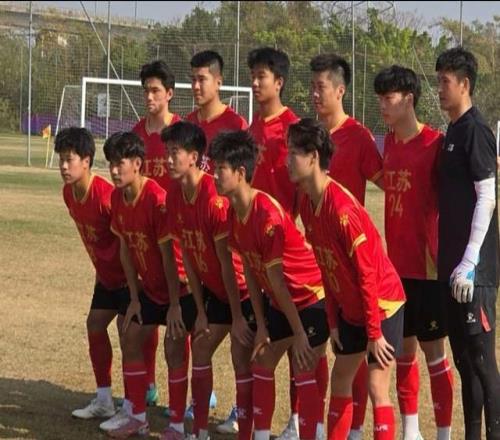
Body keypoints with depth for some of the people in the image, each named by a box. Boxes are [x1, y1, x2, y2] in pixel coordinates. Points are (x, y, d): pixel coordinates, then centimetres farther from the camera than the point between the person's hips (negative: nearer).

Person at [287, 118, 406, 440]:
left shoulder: (342, 208, -27)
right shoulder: (308, 205, 0)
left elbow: (367, 272, -23)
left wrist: (374, 333, -20)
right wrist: (334, 323, 8)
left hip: (382, 304, -9)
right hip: (350, 307, 9)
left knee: (377, 386, -10)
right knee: (340, 379, 14)